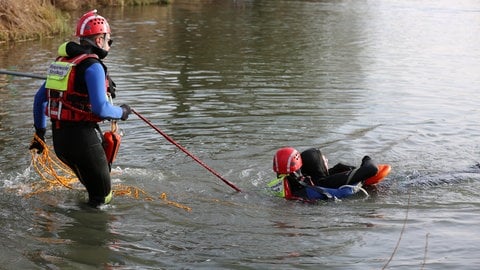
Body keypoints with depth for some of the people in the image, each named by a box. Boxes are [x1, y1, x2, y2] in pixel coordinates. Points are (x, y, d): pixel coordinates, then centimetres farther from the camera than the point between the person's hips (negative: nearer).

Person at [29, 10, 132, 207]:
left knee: (93, 187, 22)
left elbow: (40, 98, 20)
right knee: (102, 195, 4)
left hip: (59, 139, 8)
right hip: (82, 138, -8)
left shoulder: (61, 61, 14)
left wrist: (39, 132, 29)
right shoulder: (92, 65, -13)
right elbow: (100, 109, -21)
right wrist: (122, 112, -1)